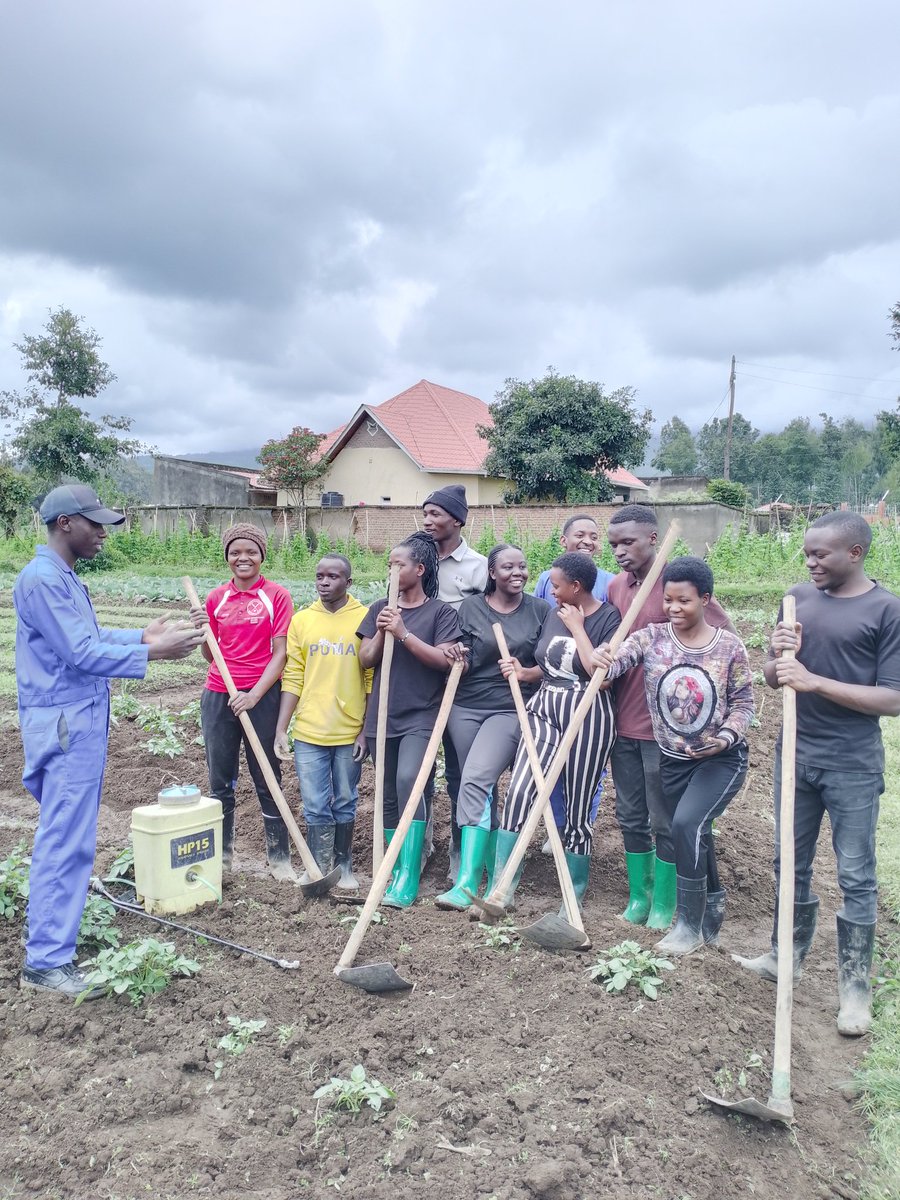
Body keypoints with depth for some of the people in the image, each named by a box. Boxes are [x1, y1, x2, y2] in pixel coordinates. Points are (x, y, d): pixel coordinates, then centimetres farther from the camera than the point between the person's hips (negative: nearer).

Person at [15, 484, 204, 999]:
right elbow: (81, 654, -22)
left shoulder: (66, 578, 14)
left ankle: (61, 923, 32)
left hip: (81, 723, 10)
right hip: (64, 726, -10)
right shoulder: (41, 579, -17)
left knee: (71, 835, 19)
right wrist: (155, 652, -22)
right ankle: (47, 959, 2)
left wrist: (144, 633, 12)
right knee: (65, 840, -6)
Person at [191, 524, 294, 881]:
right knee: (219, 781, 11)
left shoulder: (277, 596, -4)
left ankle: (279, 857, 15)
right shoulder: (216, 598, 6)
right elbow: (210, 656, 11)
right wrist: (202, 630, -8)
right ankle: (221, 855, 25)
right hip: (218, 697, 3)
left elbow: (280, 653, -7)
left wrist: (255, 694, -16)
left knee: (267, 780, 5)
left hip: (261, 696, -3)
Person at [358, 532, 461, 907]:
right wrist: (382, 634, -11)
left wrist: (404, 633, -18)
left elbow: (443, 659, -12)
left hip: (421, 716, -5)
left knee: (408, 781, -23)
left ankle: (408, 879, -19)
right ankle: (396, 869, 24)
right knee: (390, 796, 10)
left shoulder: (440, 611, -1)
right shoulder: (380, 609, 10)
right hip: (382, 716, 5)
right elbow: (365, 660, 7)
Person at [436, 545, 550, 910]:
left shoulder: (540, 610, 2)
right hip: (466, 707, 3)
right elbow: (461, 661, 4)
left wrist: (528, 673, -15)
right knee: (483, 789, 11)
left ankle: (467, 883, -18)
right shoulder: (471, 607, 3)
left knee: (475, 781, -20)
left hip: (510, 710, -3)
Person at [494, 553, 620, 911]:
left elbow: (601, 675, -21)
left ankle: (575, 896, 23)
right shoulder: (553, 614, 10)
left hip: (587, 717, -5)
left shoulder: (608, 619, -8)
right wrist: (521, 671, 2)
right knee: (519, 792, -12)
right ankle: (502, 889, -4)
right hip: (545, 709, 5)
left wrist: (577, 627, -14)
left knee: (577, 808, 4)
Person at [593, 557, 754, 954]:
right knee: (690, 835, 16)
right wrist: (599, 658, -48)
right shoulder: (652, 638, -8)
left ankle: (690, 924, -3)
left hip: (722, 758, -3)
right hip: (673, 759, 4)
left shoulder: (729, 646, -10)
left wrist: (724, 738, -21)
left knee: (686, 823, -21)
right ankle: (712, 904, 45)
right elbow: (616, 658, -24)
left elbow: (744, 702, -4)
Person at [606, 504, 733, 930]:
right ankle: (638, 895, 31)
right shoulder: (616, 587, 5)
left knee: (665, 821, 7)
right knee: (631, 816, 15)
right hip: (624, 721, 6)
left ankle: (663, 904, 23)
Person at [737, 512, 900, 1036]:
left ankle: (856, 985, 23)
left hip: (853, 766, -5)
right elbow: (773, 679, 10)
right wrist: (779, 657, -13)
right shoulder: (799, 599, 4)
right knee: (791, 864, 17)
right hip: (795, 755, 5)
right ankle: (786, 957, 35)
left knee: (856, 876, 7)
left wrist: (814, 681, -23)